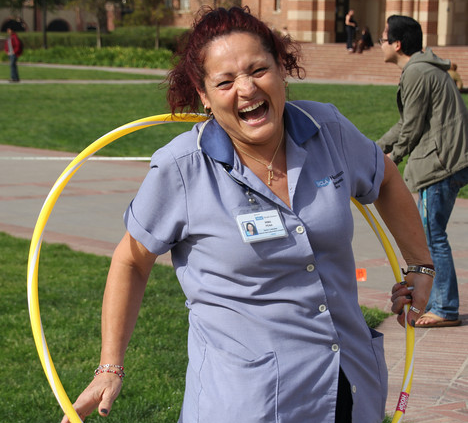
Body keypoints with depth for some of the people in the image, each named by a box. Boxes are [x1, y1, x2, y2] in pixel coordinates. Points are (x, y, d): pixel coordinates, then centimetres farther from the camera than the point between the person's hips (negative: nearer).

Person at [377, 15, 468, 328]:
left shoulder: (417, 73, -13)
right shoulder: (425, 69, 20)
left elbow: (413, 127, -11)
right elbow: (407, 123, 25)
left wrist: (393, 159, 6)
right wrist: (376, 149, 27)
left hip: (442, 164, -10)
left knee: (433, 236, -5)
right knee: (425, 234, 16)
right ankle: (433, 301, 23)